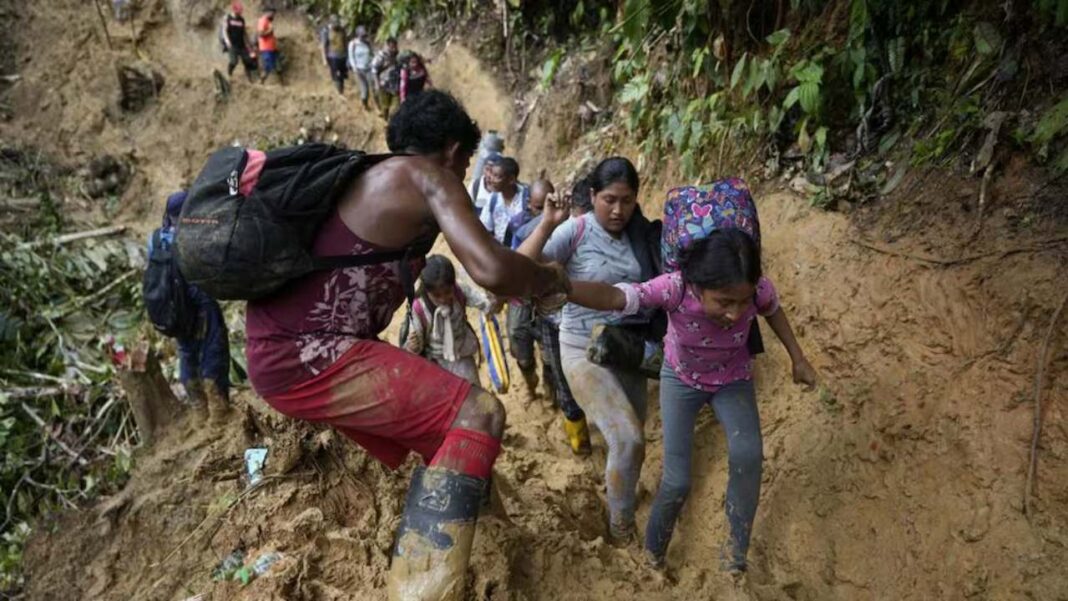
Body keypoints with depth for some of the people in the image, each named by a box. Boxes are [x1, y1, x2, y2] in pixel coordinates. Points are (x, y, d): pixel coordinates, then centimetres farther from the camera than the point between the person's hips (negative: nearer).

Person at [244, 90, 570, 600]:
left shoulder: (375, 177, 19)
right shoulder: (429, 176, -8)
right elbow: (491, 270, -23)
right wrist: (551, 279, -2)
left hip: (282, 344, 10)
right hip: (307, 356, -10)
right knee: (477, 414, -13)